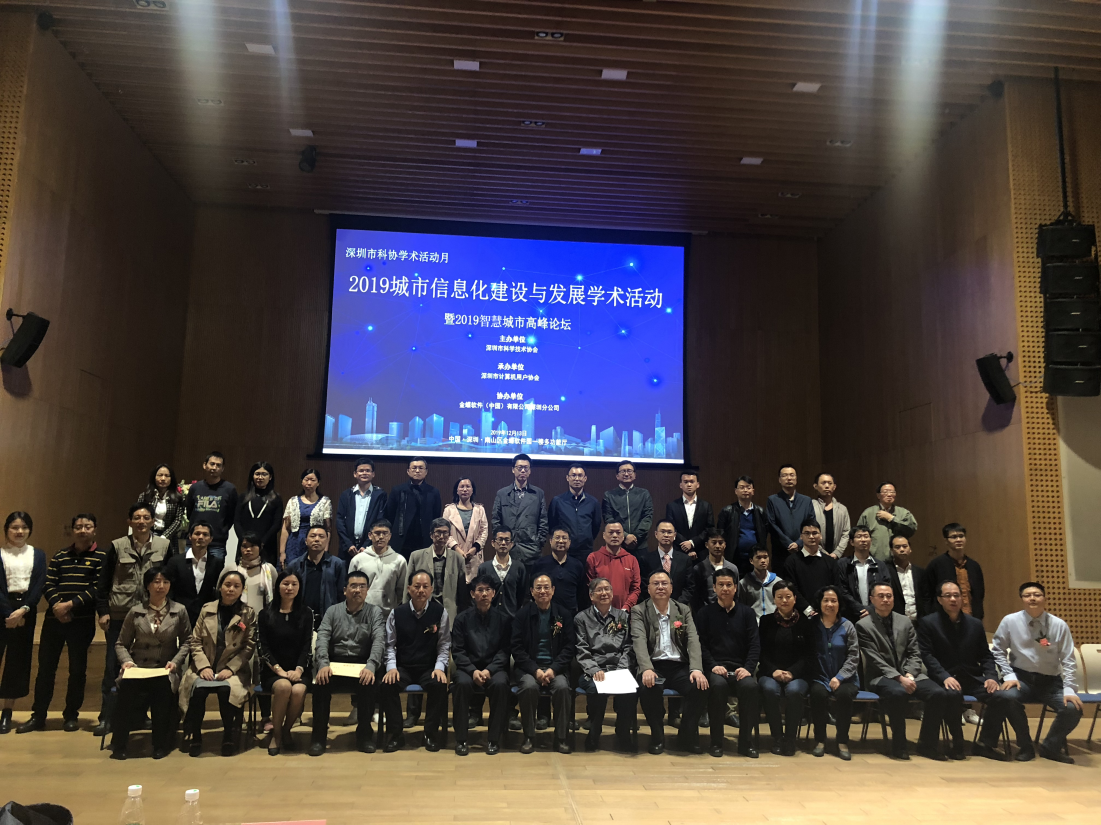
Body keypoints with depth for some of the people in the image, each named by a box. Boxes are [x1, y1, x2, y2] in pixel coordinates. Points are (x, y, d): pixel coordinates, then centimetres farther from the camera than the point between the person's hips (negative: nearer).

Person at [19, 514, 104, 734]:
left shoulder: (101, 557, -1)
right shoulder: (60, 556, 12)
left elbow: (97, 588, -10)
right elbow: (48, 584, 4)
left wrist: (71, 604, -17)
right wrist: (56, 604, -14)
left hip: (82, 621, -3)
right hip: (54, 618, 3)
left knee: (77, 669, 4)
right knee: (45, 666, 6)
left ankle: (71, 715, 16)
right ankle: (38, 716, 16)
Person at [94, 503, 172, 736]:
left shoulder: (164, 546, 1)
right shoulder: (117, 546, -1)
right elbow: (103, 581, 2)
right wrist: (102, 611, -3)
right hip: (120, 614, -1)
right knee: (113, 665, 2)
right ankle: (106, 717, 13)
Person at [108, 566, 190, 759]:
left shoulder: (179, 611, 5)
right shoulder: (135, 611, 6)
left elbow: (186, 642, 7)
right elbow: (121, 644, 12)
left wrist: (175, 661, -8)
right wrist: (127, 661, -7)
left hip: (165, 670, 0)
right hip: (137, 668, 1)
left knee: (163, 687, -32)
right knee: (128, 689, -31)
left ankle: (161, 744, -14)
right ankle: (119, 744, -11)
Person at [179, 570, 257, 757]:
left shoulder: (249, 613, 3)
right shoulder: (206, 610, 8)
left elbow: (249, 647, -1)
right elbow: (195, 641, 5)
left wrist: (230, 668, -14)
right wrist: (204, 666, -10)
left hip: (233, 669, -1)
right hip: (205, 667, 2)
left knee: (227, 689, -33)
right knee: (198, 689, -31)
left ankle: (229, 736, -12)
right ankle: (195, 737, -11)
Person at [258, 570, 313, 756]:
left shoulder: (306, 614, 8)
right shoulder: (266, 614, 6)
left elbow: (307, 645, 3)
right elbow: (263, 647, 0)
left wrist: (299, 669, -13)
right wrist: (279, 669, -13)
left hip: (297, 669, 1)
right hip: (272, 670, -1)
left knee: (298, 691, -31)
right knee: (284, 686, -33)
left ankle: (286, 730, -3)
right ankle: (276, 733, -11)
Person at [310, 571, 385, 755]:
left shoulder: (374, 613, 7)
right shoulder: (333, 611, 11)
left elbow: (379, 641, -7)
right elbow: (322, 638, -2)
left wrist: (370, 666, -26)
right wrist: (323, 664, -22)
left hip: (362, 666, -1)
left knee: (369, 683, -32)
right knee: (320, 682, -30)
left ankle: (364, 734, -11)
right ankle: (319, 736, -13)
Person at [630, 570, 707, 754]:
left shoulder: (683, 610, 12)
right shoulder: (639, 611, 4)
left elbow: (693, 640, 0)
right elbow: (639, 641, -12)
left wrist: (697, 669, -19)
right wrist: (646, 669, -30)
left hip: (679, 666, 2)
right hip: (653, 666, -2)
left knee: (699, 686, -27)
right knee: (647, 688, -34)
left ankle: (687, 737, -2)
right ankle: (657, 737, -7)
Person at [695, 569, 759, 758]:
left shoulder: (746, 613, 13)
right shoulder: (705, 613, 9)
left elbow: (755, 644, 5)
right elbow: (701, 644, 1)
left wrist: (748, 668, -11)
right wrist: (713, 666, -15)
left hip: (740, 668, 1)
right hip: (715, 667, -1)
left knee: (750, 686, -32)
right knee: (718, 685, -35)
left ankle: (745, 741, -16)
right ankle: (716, 740, -19)